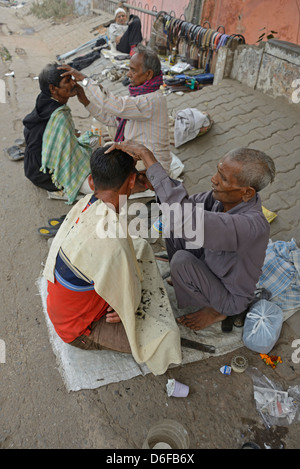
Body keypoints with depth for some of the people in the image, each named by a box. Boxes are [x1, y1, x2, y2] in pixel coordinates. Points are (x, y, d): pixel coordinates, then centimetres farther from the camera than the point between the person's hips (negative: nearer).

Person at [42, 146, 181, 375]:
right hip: (79, 329, -7)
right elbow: (129, 302, -26)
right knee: (165, 336, -17)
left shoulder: (86, 203, -16)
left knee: (142, 246, 9)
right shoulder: (111, 244, -42)